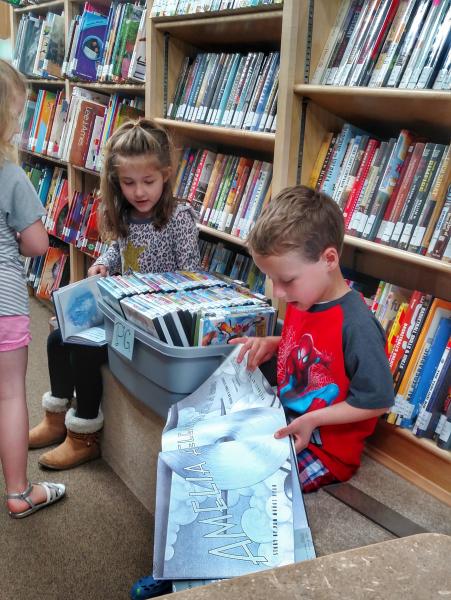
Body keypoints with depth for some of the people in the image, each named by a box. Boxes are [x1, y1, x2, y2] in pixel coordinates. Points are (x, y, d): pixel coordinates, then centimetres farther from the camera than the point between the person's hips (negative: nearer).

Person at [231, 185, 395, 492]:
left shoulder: (357, 326, -26)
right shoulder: (302, 300, -1)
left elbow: (376, 401, -20)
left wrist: (312, 419, -22)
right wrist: (271, 345, 0)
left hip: (327, 449, -8)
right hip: (287, 422, 8)